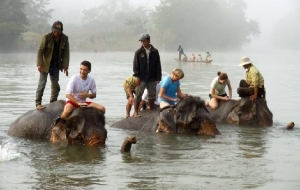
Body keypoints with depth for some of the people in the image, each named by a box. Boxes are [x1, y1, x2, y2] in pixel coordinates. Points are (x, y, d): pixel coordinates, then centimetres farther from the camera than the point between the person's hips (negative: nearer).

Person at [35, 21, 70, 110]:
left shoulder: (65, 39, -4)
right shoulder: (46, 37, -14)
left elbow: (66, 53, -1)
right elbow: (40, 51, -13)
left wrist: (65, 66, -9)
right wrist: (39, 64, -21)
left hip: (56, 65, 4)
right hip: (45, 65, -4)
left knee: (55, 86, 9)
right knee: (42, 83, -8)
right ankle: (38, 103, -4)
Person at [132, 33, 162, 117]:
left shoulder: (155, 52, 2)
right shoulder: (139, 52, -1)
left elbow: (158, 66, 4)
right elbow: (135, 66, -1)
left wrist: (158, 78, -1)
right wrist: (136, 76, -10)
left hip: (152, 79, 2)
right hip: (141, 78, -2)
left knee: (152, 96, 9)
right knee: (138, 96, -1)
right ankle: (136, 112, 4)